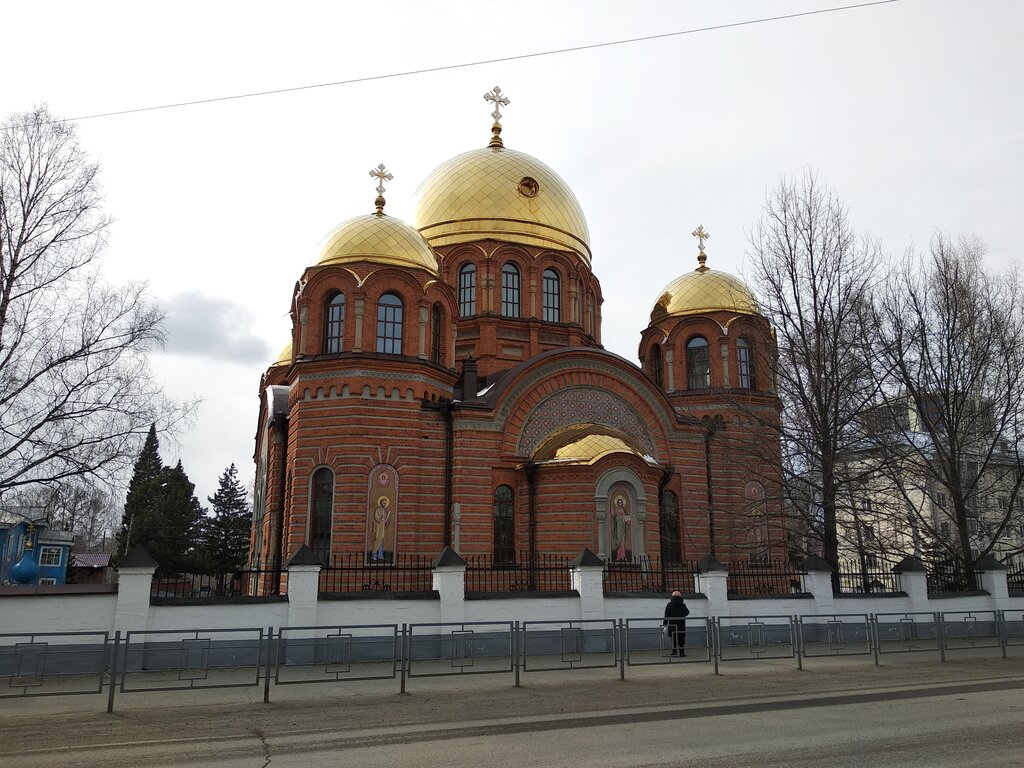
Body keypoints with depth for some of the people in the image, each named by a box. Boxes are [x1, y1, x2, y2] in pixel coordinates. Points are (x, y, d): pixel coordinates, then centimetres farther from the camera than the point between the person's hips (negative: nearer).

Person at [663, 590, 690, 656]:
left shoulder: (669, 605, -4)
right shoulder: (683, 605, 4)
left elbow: (666, 615, -6)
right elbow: (687, 613, 19)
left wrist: (665, 623, 0)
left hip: (672, 625, -2)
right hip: (681, 625, 2)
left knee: (674, 639, 3)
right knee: (681, 639, 8)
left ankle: (674, 652, -2)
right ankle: (682, 652, 7)